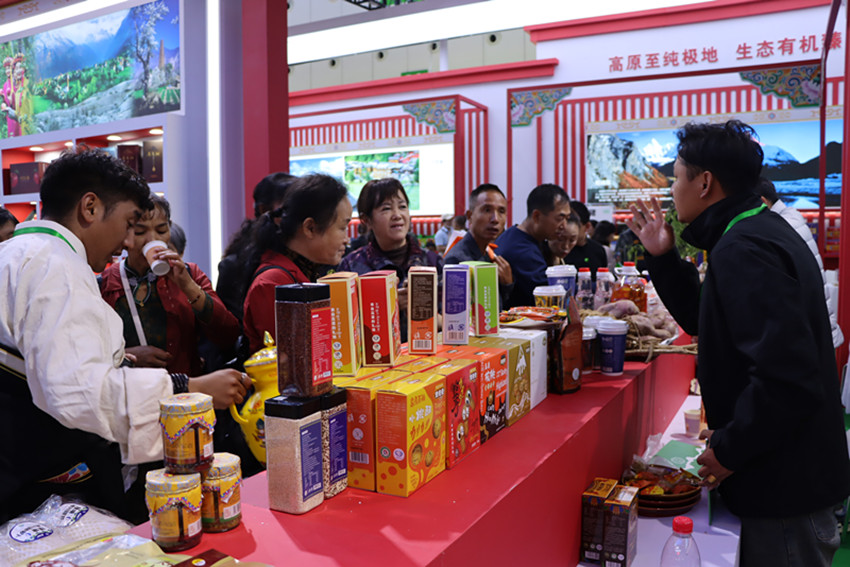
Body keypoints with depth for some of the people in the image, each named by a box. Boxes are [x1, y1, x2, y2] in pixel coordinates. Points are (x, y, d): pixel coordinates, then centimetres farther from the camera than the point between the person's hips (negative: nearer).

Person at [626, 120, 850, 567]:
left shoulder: (743, 250, -25)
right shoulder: (763, 232, 9)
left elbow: (786, 375, -32)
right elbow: (705, 321, 18)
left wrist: (729, 450, -20)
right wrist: (662, 257, 9)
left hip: (785, 484, -10)